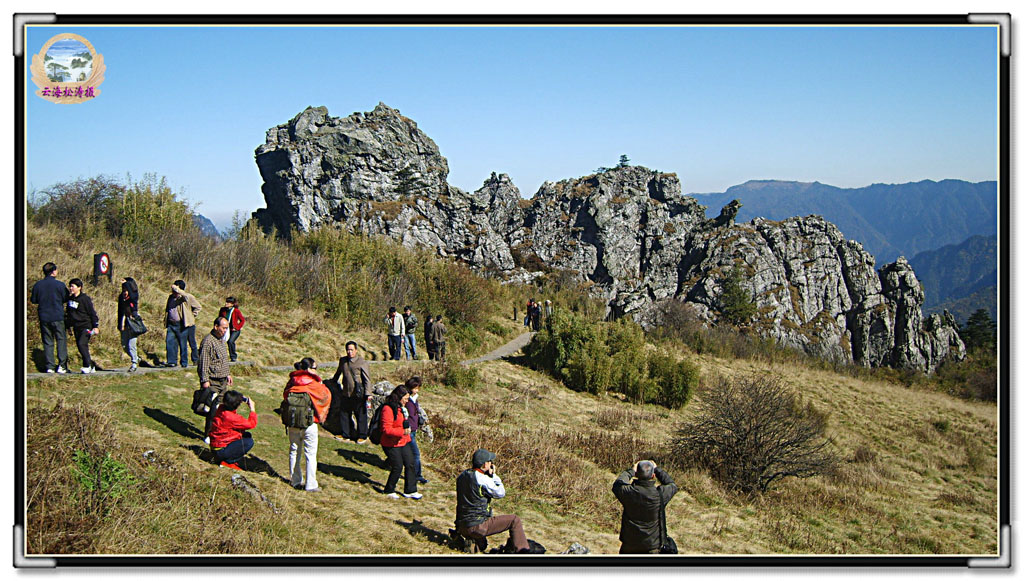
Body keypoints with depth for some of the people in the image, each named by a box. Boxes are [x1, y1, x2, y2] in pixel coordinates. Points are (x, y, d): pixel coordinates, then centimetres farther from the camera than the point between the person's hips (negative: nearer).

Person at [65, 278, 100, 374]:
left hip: (86, 326, -8)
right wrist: (67, 324, 24)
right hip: (76, 327, 8)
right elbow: (68, 313, 23)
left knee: (82, 344, -20)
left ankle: (87, 366, -14)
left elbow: (93, 313, -9)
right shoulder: (70, 298, 9)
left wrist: (96, 326, -11)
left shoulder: (85, 299, -11)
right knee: (80, 347, 6)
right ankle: (92, 366, 15)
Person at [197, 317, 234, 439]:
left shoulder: (221, 340, 13)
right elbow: (204, 362, -18)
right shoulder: (208, 341, -16)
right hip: (212, 382, -9)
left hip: (222, 381, 9)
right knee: (213, 408, -8)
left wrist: (228, 374, 25)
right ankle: (210, 435, -2)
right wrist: (205, 380, -20)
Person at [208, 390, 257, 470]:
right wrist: (252, 409, -9)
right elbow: (251, 423, -22)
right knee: (249, 442, -14)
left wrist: (241, 399, 8)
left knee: (247, 435, 12)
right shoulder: (231, 418, -28)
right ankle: (228, 462, -6)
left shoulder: (221, 408, -3)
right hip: (220, 451, -9)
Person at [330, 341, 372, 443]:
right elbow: (338, 373, 28)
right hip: (346, 394, 5)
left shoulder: (362, 362, -8)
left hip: (358, 394, -5)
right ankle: (345, 434, 27)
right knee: (345, 415, 13)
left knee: (361, 415, 2)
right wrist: (333, 381, 38)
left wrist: (367, 394, -13)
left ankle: (362, 436, 13)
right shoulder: (342, 361, 8)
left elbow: (367, 379, -8)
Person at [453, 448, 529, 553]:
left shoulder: (462, 475, 6)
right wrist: (493, 475, 4)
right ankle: (523, 550, -3)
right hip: (477, 527, -8)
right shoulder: (483, 479, -18)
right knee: (515, 520, -1)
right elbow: (501, 493, -4)